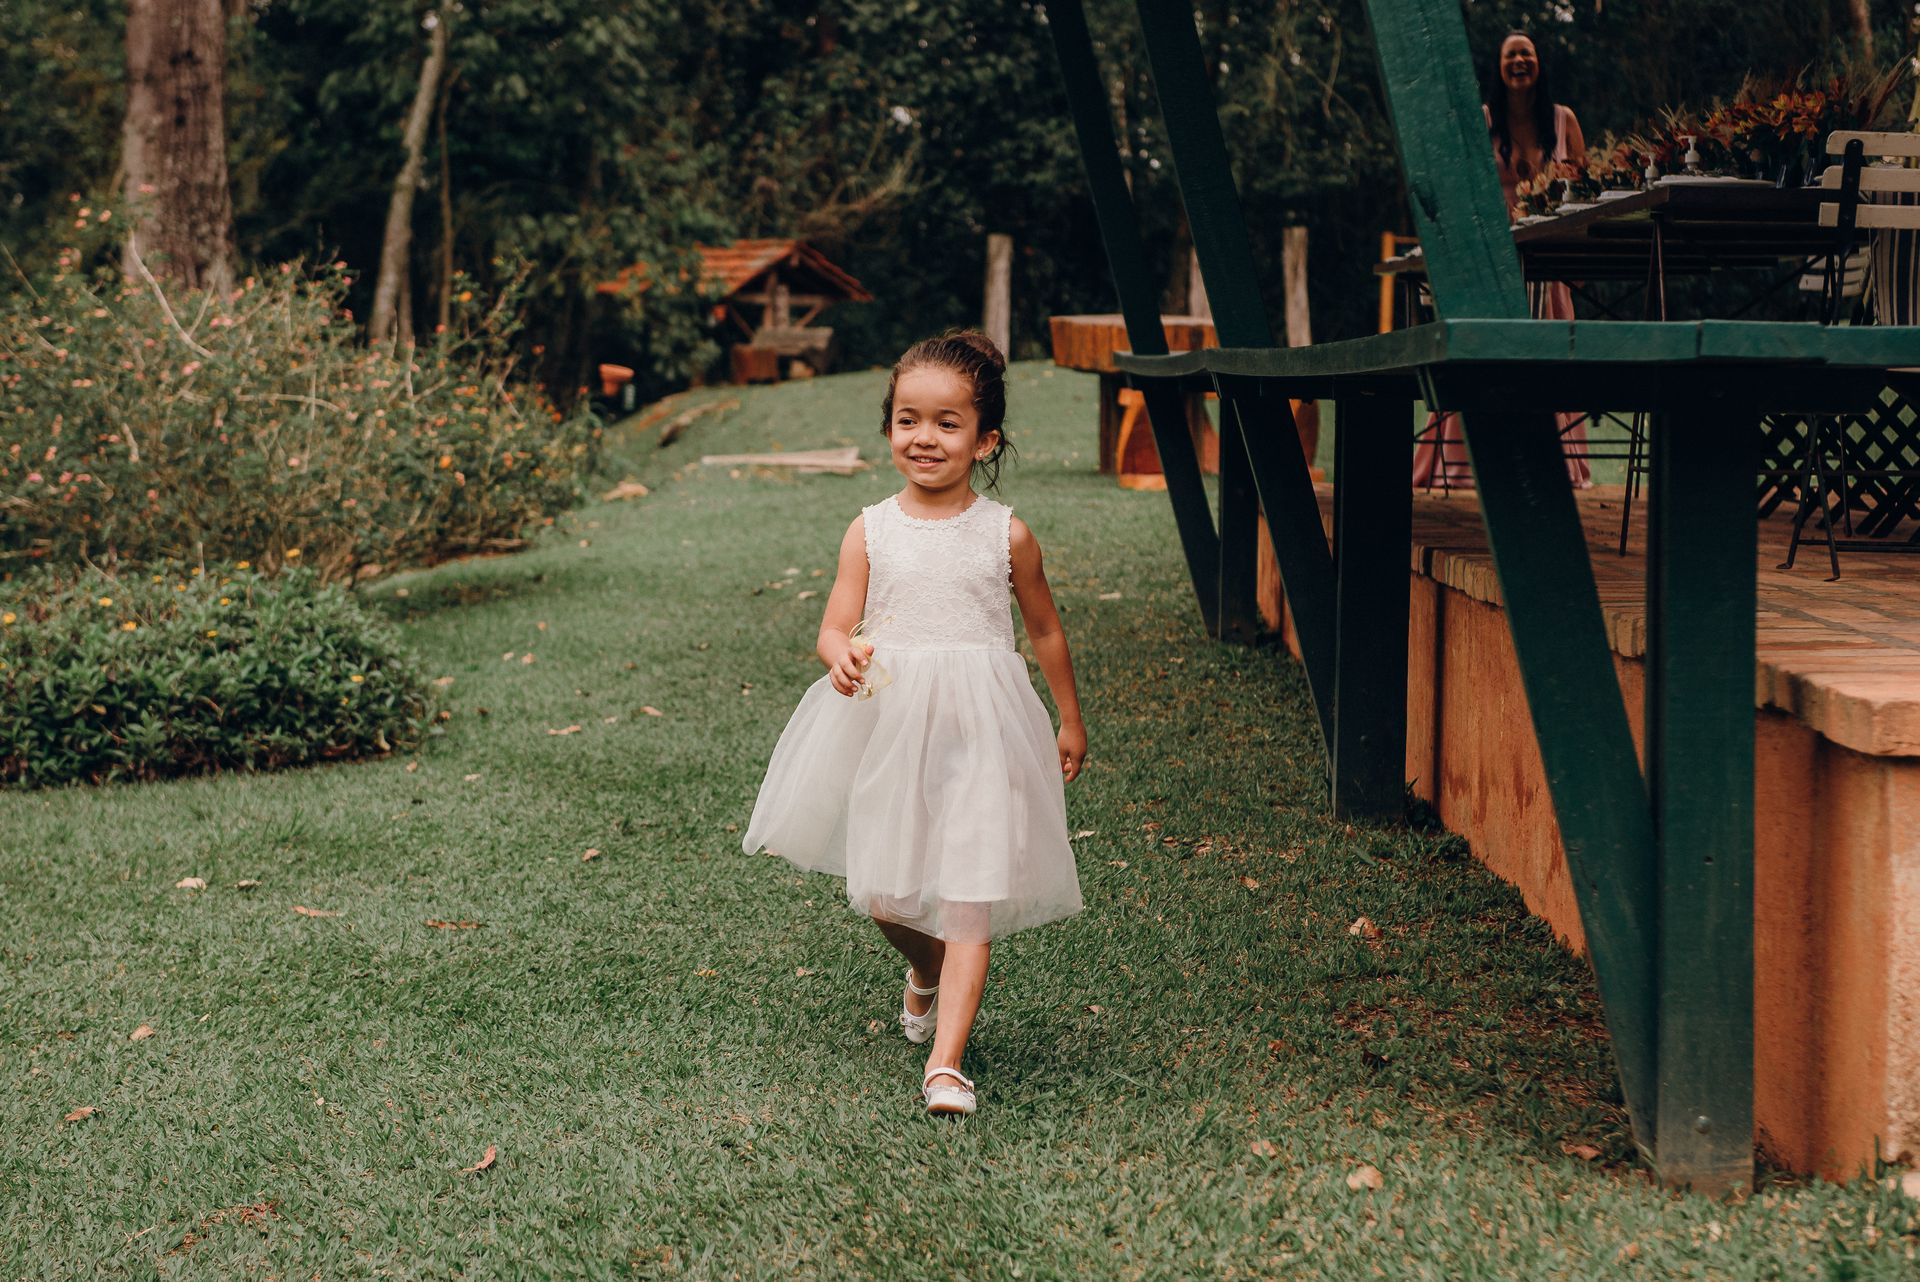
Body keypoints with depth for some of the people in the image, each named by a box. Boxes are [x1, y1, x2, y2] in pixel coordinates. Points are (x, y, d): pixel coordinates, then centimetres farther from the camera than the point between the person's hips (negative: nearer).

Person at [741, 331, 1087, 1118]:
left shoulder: (1005, 535, -1)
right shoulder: (871, 533, 1)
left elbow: (1045, 630, 12)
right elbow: (835, 625, -1)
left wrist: (1070, 720, 19)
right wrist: (843, 656, -26)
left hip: (979, 731, -2)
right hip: (890, 729, 2)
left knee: (970, 895, -7)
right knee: (883, 894, 8)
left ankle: (946, 1061, -7)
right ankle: (927, 972, 42)